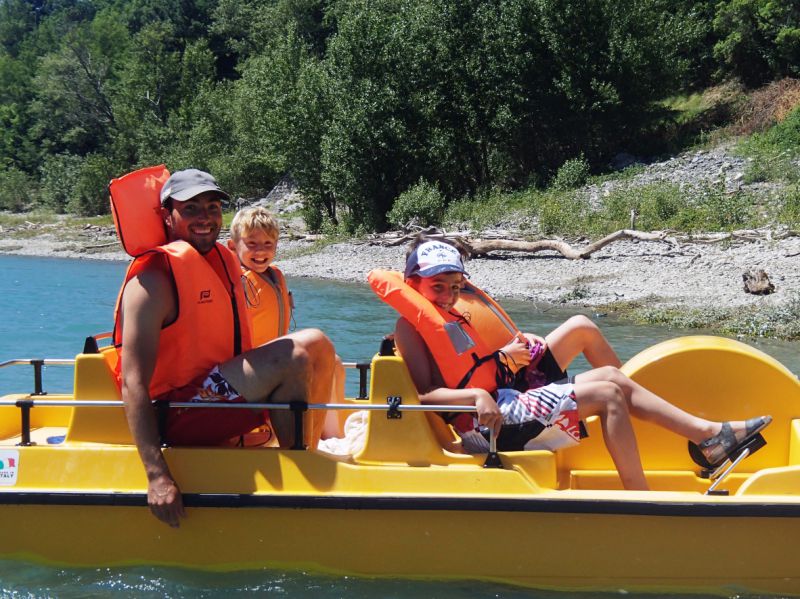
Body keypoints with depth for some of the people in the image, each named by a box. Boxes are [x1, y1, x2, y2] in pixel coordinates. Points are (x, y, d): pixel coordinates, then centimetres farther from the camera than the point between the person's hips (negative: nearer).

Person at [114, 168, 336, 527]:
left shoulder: (225, 261, 10)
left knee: (318, 346, 3)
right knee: (293, 359, -22)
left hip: (217, 394, 9)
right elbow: (133, 383, -25)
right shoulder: (153, 278, -16)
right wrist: (158, 476, -33)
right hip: (172, 414, -9)